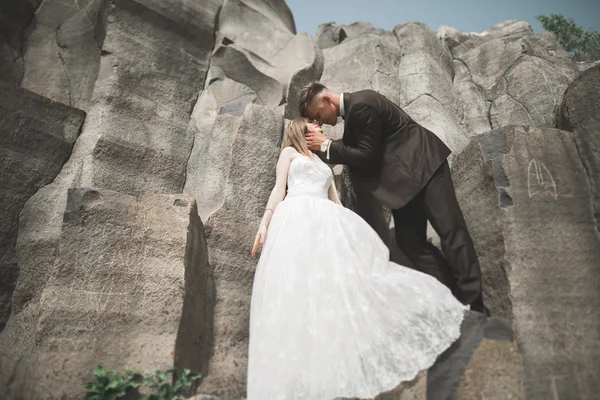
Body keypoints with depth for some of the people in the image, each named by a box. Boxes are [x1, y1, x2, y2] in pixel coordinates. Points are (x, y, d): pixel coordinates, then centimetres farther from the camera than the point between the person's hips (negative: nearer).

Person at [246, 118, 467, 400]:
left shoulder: (323, 163, 34)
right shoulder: (289, 152, 22)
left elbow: (335, 201, 26)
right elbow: (279, 189, 9)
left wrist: (348, 228, 17)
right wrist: (265, 222, -4)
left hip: (326, 220, 5)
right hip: (296, 219, -5)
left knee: (338, 278, -12)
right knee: (298, 284, -18)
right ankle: (303, 376, -20)